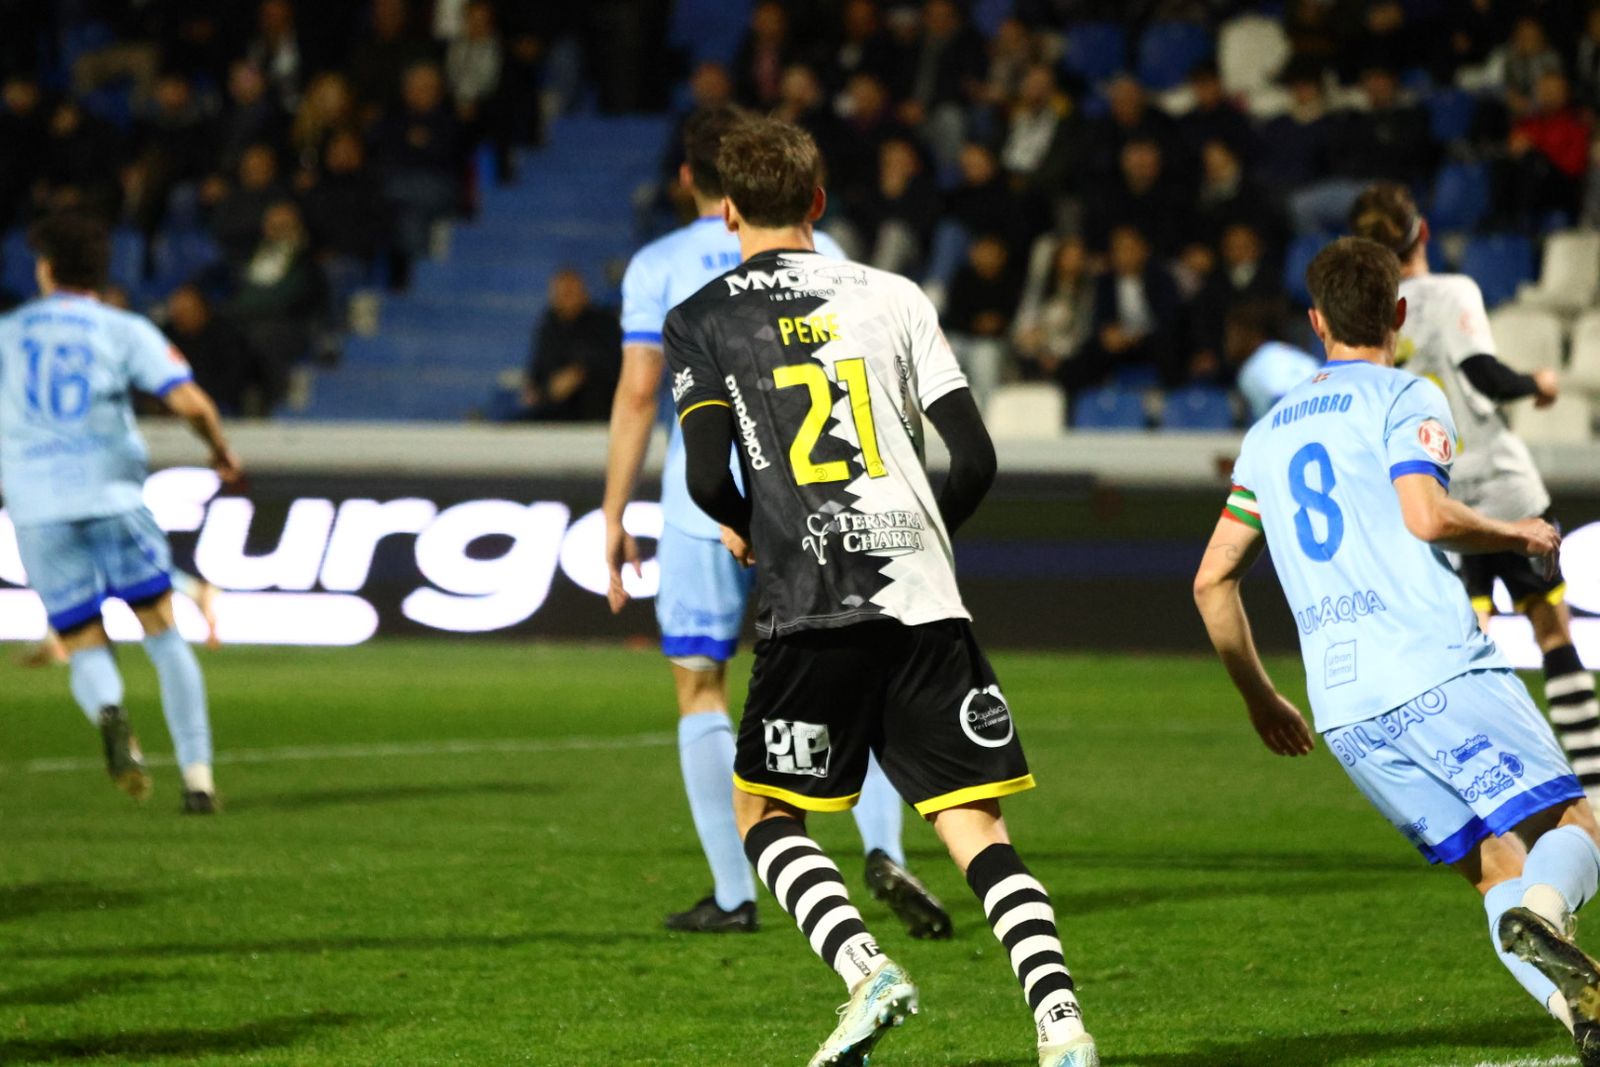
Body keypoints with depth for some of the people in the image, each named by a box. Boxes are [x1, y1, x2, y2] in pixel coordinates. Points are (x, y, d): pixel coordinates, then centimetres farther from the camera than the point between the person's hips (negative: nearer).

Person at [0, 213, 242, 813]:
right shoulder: (125, 331, 4)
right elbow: (190, 403, -8)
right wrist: (222, 452, 11)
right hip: (112, 496, -1)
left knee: (86, 650, 6)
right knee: (164, 635, 10)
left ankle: (109, 716, -30)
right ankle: (198, 778, 2)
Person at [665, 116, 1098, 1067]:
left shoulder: (702, 321, 5)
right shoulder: (895, 298, 12)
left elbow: (708, 475, -5)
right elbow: (976, 459, 8)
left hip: (814, 608, -2)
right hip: (925, 597, 2)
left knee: (766, 815, 14)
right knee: (978, 830, 3)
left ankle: (867, 971, -10)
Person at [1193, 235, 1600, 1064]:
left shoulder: (1269, 432, 24)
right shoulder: (1405, 398, 5)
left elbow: (1212, 579, 23)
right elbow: (1426, 515, -13)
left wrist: (1260, 698, 33)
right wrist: (1518, 535, 5)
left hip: (1344, 713, 5)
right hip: (1437, 669, -5)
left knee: (1500, 870, 6)